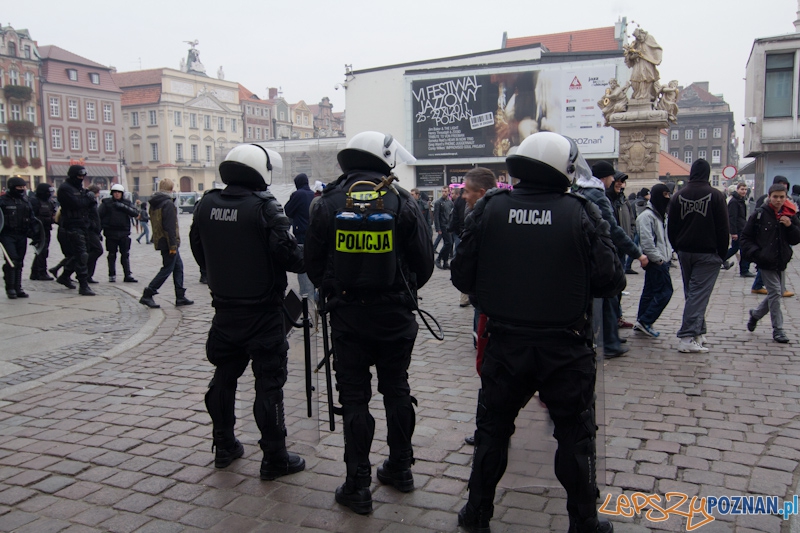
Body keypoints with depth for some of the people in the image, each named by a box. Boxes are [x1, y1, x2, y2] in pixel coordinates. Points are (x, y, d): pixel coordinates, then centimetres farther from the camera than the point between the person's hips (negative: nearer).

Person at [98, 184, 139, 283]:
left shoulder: (127, 203, 9)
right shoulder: (106, 203, 4)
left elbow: (136, 213, -4)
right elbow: (98, 215, 1)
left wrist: (123, 207, -15)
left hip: (124, 233, 1)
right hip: (111, 233, -1)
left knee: (125, 255, 1)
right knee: (112, 255, 6)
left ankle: (128, 275, 5)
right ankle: (112, 275, 13)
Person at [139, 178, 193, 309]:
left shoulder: (154, 204, 13)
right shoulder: (168, 204, -16)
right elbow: (170, 226, -21)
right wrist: (173, 245, -20)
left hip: (159, 240, 9)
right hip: (168, 242, -9)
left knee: (178, 266, 14)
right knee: (167, 269, -2)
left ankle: (180, 297, 15)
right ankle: (147, 295, -1)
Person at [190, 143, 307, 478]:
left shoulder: (206, 206, 1)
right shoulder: (265, 207, -17)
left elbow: (198, 251, 12)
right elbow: (287, 254, -19)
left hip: (224, 309, 6)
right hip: (262, 312, -6)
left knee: (224, 376, 19)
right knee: (268, 382, 2)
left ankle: (224, 447, 31)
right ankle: (274, 459, 10)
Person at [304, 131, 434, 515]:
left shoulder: (328, 204, -4)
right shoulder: (402, 202, -6)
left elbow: (313, 263, 3)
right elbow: (424, 262, -2)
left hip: (347, 315, 0)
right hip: (395, 314, 1)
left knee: (354, 397, 6)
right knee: (396, 389, 16)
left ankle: (358, 484, 11)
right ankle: (400, 468, 29)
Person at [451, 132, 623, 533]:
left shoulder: (489, 208, -7)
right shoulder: (582, 213, -11)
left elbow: (462, 277, -6)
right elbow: (610, 282, -11)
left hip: (505, 344, 2)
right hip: (566, 349, -1)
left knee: (492, 429, 18)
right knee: (575, 436, 16)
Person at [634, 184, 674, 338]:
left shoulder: (661, 214, 18)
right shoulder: (647, 215, -14)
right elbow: (647, 241, -19)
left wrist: (668, 253, 12)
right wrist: (657, 258, -16)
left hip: (661, 260, 10)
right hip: (656, 261, -10)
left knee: (650, 291, 12)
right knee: (665, 291, -9)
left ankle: (641, 322, 18)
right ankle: (645, 321, -4)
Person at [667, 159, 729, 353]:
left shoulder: (679, 196, 4)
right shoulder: (716, 195, -8)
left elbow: (671, 228, 7)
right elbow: (723, 228, -6)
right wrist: (722, 253, 2)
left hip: (685, 252, 4)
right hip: (708, 253, -4)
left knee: (692, 293, 15)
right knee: (699, 294, -6)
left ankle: (698, 332, 24)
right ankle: (688, 338, -12)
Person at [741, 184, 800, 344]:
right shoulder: (759, 215, -7)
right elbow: (746, 238, -3)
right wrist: (756, 253, -14)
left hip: (781, 262, 5)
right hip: (766, 262, -5)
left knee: (777, 293, 12)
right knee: (775, 292, -6)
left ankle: (755, 314, 37)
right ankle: (778, 330, 3)